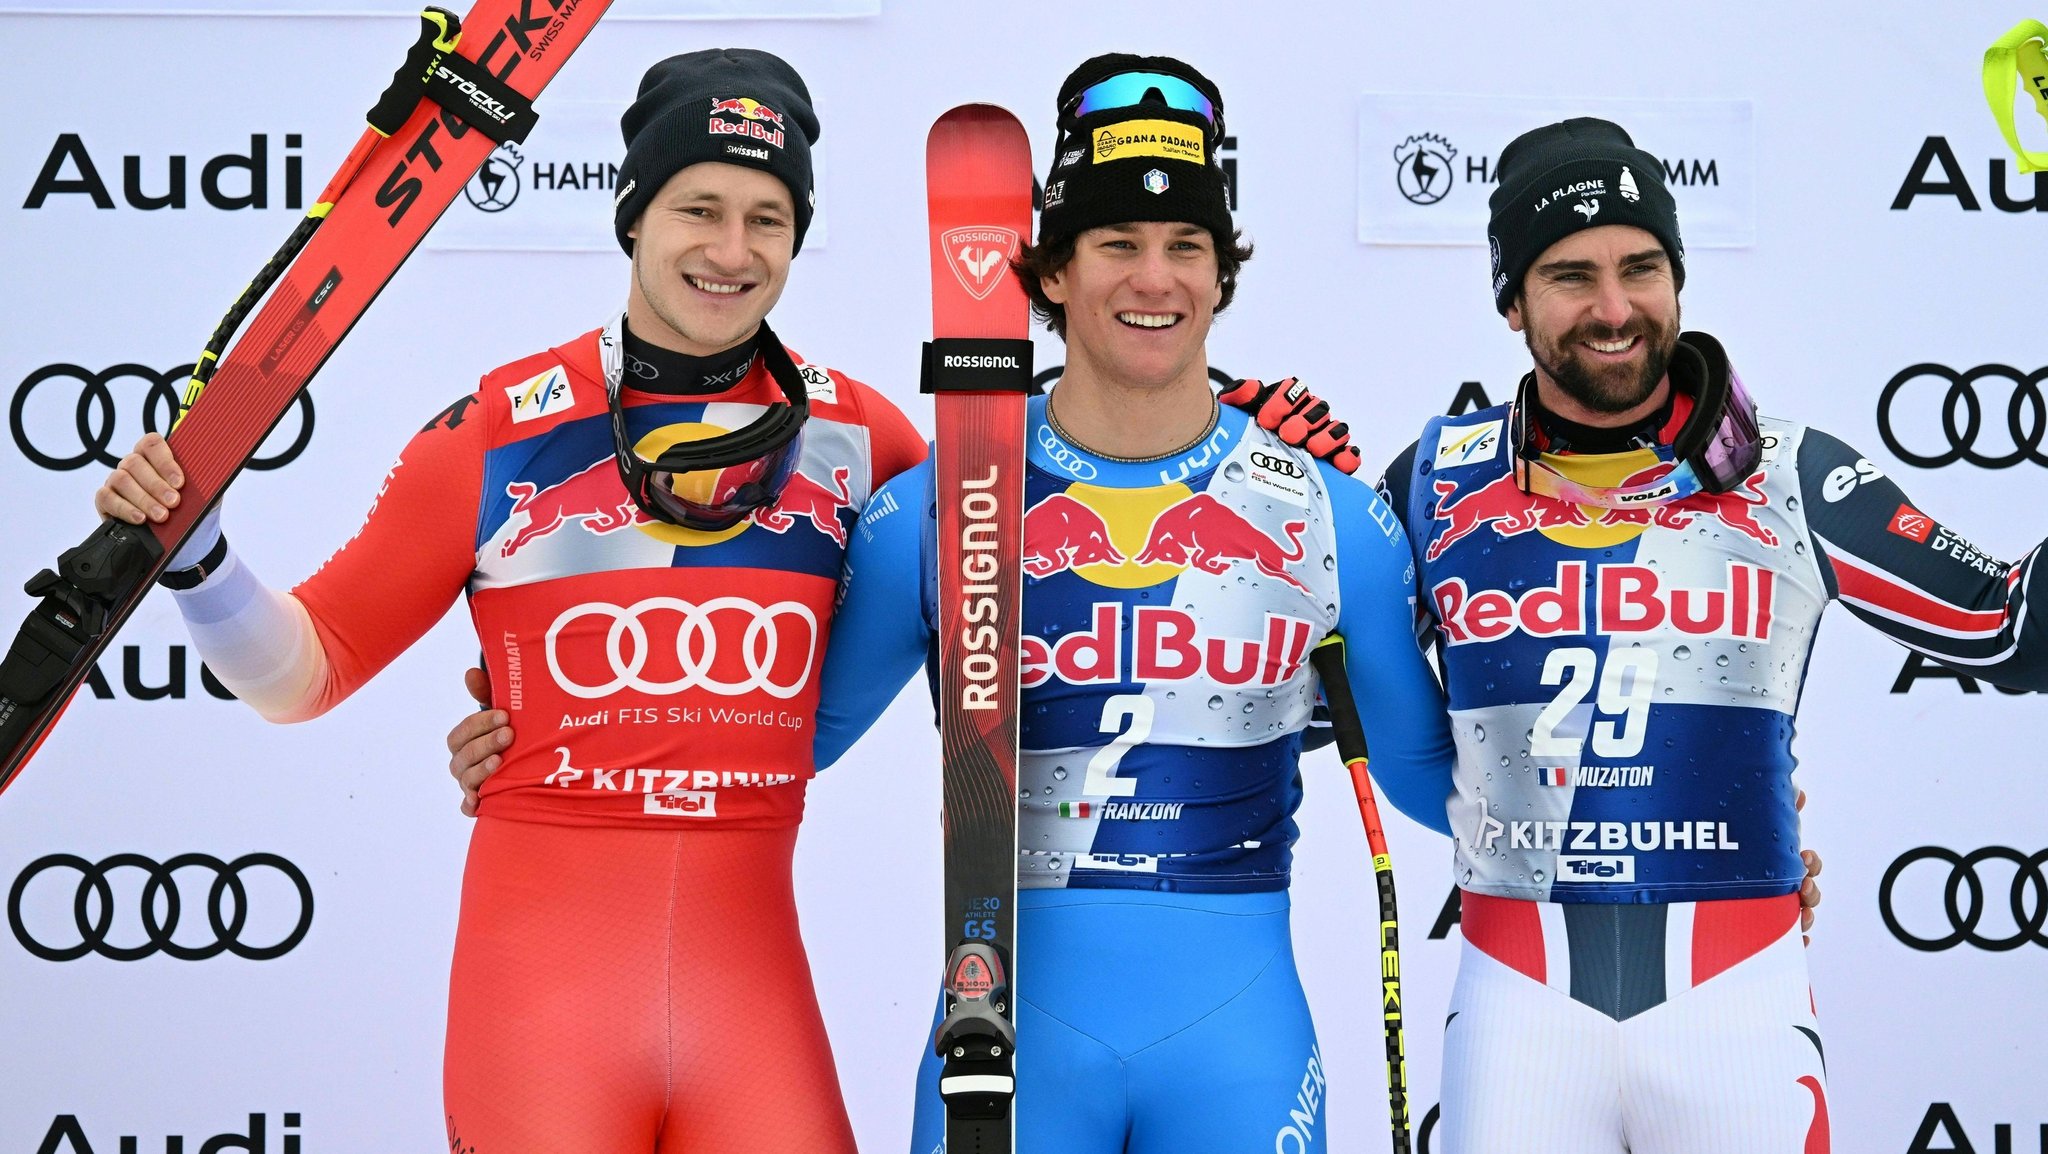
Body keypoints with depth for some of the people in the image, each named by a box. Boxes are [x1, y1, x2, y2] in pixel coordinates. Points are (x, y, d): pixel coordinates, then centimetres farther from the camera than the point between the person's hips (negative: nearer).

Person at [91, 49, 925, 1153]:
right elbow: (307, 669, 4)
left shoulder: (851, 432, 6)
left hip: (749, 958, 2)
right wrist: (191, 553, -10)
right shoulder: (501, 431, 0)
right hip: (538, 958, -2)